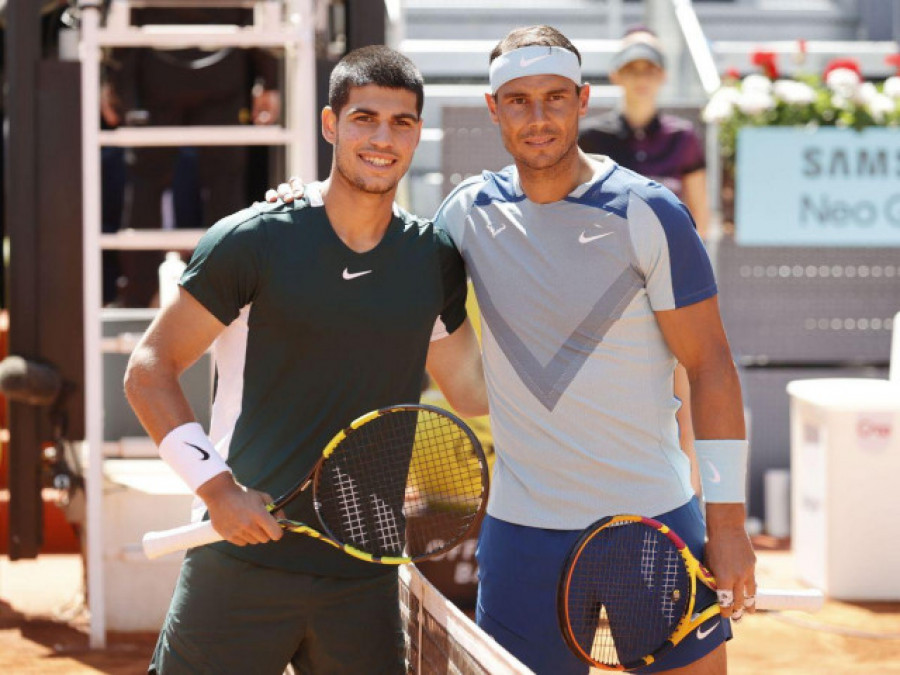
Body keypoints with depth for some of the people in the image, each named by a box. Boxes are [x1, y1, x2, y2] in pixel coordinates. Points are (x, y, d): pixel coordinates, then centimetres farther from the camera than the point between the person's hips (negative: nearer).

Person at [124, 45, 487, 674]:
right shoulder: (253, 241, -6)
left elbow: (472, 391, 20)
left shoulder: (435, 259, 7)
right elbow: (149, 372, -4)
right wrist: (216, 486, -14)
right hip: (244, 561, -3)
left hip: (366, 577, 4)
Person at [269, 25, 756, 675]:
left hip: (656, 522, -2)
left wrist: (728, 522, -9)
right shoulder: (469, 212, 4)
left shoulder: (648, 213, -7)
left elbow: (712, 367, -4)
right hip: (523, 525, 3)